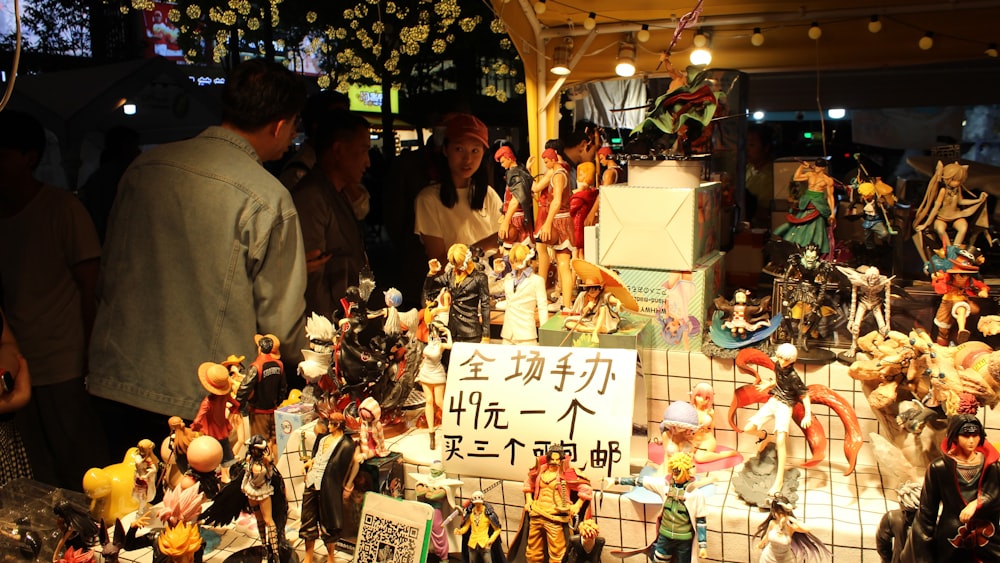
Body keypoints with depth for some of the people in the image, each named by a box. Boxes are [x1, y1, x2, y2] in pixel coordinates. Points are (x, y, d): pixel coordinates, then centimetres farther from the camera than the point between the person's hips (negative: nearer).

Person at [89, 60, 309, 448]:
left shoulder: (143, 167, 3)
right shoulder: (268, 199, -15)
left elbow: (111, 274, 14)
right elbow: (281, 322, -9)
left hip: (118, 382, 6)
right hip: (207, 401, -5)